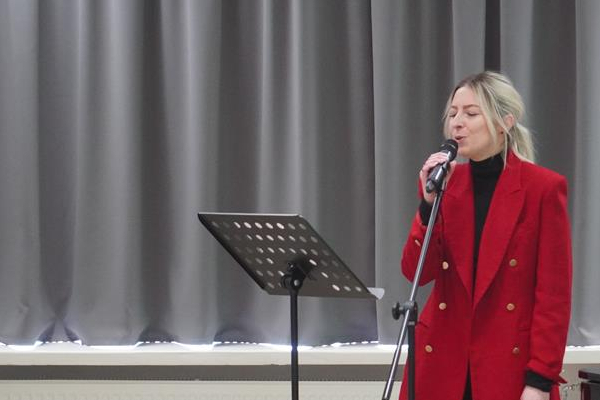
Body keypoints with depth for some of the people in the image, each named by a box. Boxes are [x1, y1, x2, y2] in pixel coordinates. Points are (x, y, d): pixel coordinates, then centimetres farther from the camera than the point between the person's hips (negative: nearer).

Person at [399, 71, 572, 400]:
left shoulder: (543, 187, -5)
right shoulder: (442, 182, 7)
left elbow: (554, 293, -7)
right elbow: (416, 272, 0)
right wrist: (429, 202, -12)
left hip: (511, 367, -3)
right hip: (442, 363, 3)